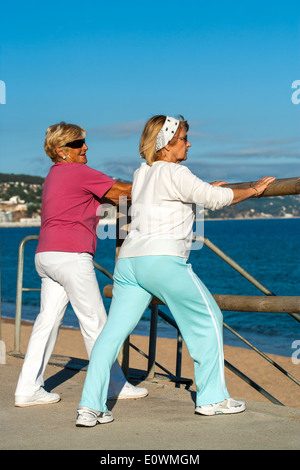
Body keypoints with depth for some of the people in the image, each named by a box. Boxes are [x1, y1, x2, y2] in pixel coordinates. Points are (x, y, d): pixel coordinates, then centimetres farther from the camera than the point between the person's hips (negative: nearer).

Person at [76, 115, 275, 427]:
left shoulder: (141, 174, 19)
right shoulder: (173, 172, -5)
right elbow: (215, 199, -8)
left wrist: (202, 190, 34)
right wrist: (252, 191, 5)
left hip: (129, 260, 8)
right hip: (162, 260, -8)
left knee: (113, 331, 5)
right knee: (208, 319, 9)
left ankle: (89, 407, -3)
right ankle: (211, 398, 13)